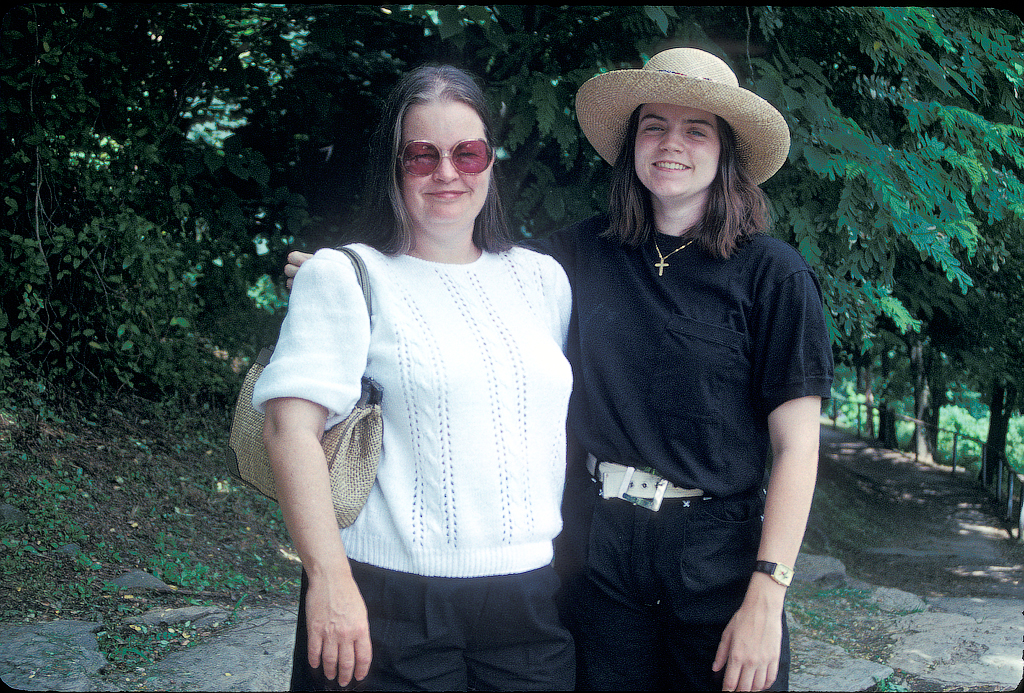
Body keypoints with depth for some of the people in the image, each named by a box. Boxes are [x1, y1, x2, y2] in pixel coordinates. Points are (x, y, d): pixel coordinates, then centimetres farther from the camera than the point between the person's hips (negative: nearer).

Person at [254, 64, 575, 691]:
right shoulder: (347, 277, -4)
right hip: (389, 601, -4)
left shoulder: (543, 278, 12)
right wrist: (329, 579, -19)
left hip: (533, 597, 5)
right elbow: (292, 428, -13)